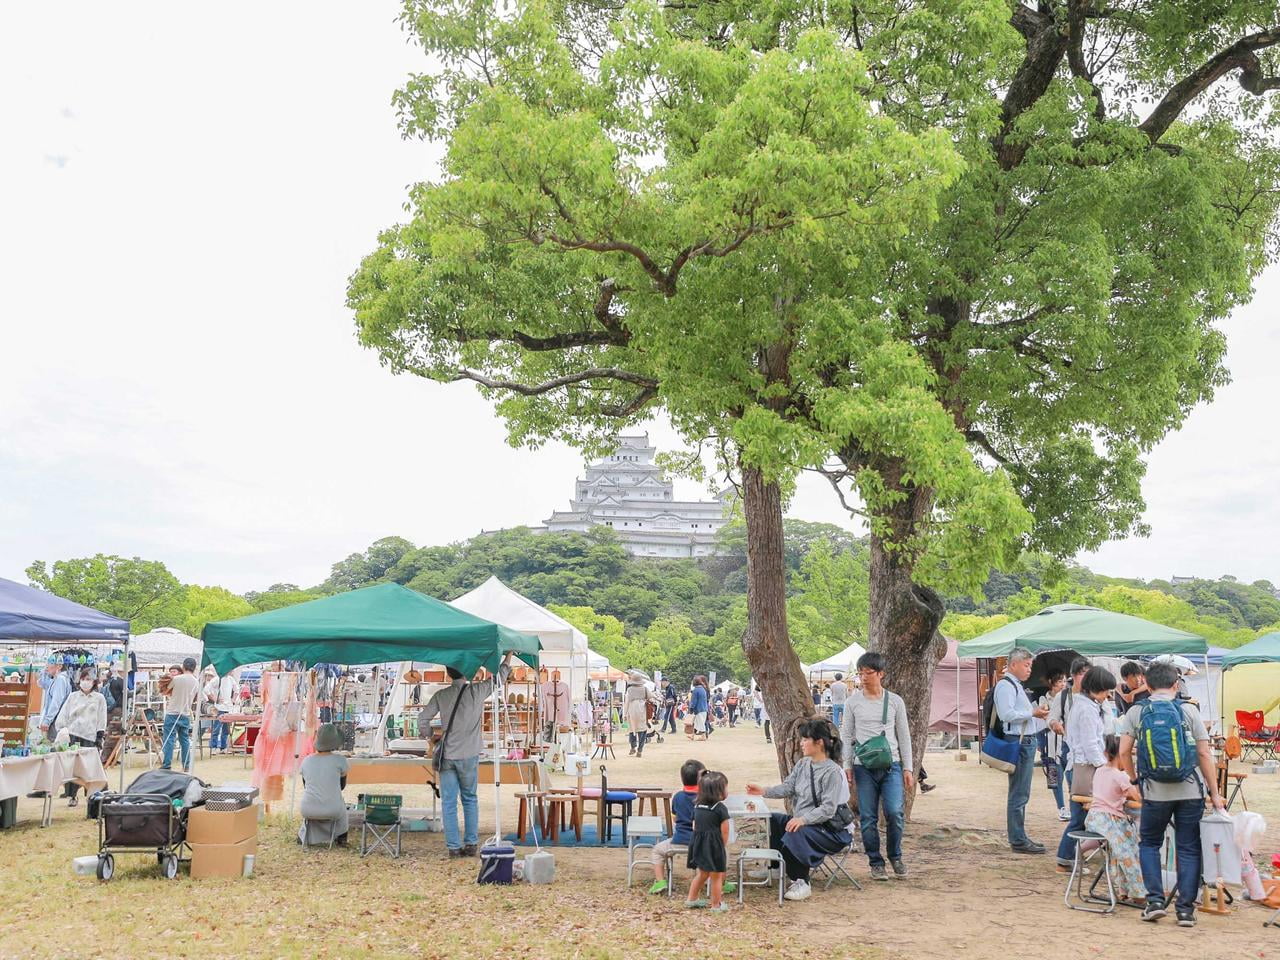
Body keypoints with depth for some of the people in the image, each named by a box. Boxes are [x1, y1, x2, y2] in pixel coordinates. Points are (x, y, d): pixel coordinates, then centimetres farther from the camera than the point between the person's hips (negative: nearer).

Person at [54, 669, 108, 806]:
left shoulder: (99, 698, 10)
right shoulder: (72, 696, 13)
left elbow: (102, 720, 8)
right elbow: (63, 716, 11)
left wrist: (100, 737, 1)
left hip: (90, 737, -1)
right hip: (72, 734, 1)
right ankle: (71, 795, -5)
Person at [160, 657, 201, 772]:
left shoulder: (176, 679, -11)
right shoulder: (196, 682, 3)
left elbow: (165, 692, 3)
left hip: (172, 714, -5)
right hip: (186, 715, 5)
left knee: (169, 740, -2)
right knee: (185, 740, 13)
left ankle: (166, 766, -5)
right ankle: (186, 766, 16)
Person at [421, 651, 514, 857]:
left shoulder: (441, 696, 0)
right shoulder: (477, 691, -4)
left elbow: (422, 720, 3)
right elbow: (500, 677, 9)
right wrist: (509, 654, 21)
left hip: (446, 756, 0)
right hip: (469, 756, 0)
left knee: (449, 803, 5)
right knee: (470, 800, 13)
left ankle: (454, 847, 4)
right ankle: (471, 844, 10)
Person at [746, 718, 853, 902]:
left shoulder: (832, 772, -20)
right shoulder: (803, 764, 6)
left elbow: (828, 809, -25)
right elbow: (787, 788, 2)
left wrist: (803, 819, -34)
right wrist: (764, 791, -13)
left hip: (829, 828, -9)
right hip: (803, 821, 9)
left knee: (796, 833, -31)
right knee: (773, 820, 6)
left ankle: (801, 882, -17)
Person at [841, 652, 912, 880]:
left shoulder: (895, 701, 5)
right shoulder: (853, 701, 4)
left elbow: (904, 736, 10)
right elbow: (846, 736, 9)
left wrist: (907, 768, 6)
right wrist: (847, 766, 3)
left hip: (891, 765, 0)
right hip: (864, 767, 1)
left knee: (895, 812, -12)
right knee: (868, 818, 1)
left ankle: (895, 857, 11)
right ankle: (876, 863, 15)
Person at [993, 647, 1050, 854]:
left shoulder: (1016, 685, 21)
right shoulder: (1005, 685, -12)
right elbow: (1007, 714, -23)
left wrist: (1037, 713, 11)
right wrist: (1032, 713, -17)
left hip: (1026, 742, 11)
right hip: (1017, 742, -11)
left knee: (1021, 794, 16)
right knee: (1018, 794, -7)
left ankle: (1019, 837, 24)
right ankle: (1018, 840, -3)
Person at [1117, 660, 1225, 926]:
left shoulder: (1136, 712, 0)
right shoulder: (1189, 712, -2)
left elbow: (1124, 751, -3)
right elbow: (1205, 754, -3)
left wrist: (1133, 780, 13)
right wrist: (1215, 793, 3)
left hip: (1155, 792, 0)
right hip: (1191, 791, 0)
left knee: (1149, 844, 17)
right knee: (1188, 848, 10)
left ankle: (1155, 900, 7)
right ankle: (1185, 909, 9)